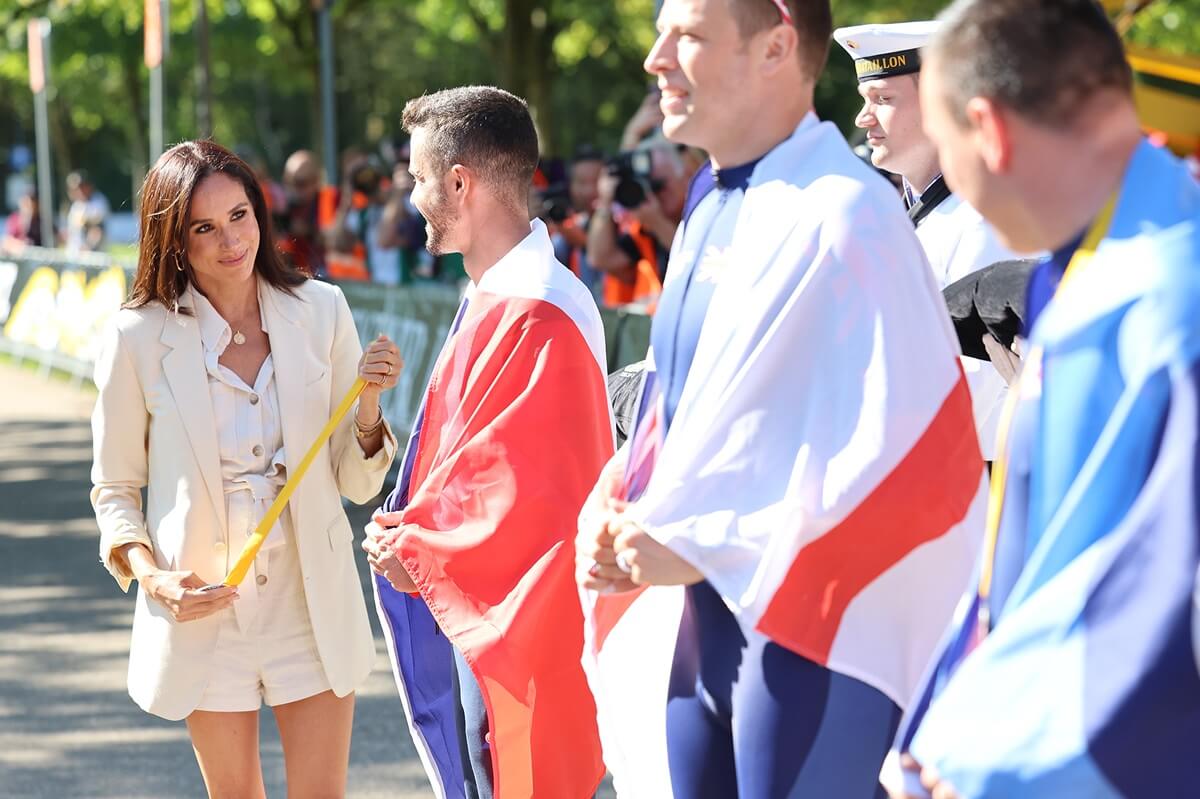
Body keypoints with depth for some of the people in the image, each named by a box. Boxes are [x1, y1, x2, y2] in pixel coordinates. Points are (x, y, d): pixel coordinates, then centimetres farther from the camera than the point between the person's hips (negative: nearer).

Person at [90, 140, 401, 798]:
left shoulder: (321, 312, -4)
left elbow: (357, 483, 0)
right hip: (203, 610, -1)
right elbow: (114, 487, 2)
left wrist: (368, 401, -17)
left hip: (311, 603, 1)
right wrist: (152, 576, -14)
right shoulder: (139, 336, -9)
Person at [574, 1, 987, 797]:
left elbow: (893, 441, -20)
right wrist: (616, 517, 2)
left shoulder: (843, 216, -16)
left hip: (808, 619, -8)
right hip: (704, 610, 8)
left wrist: (701, 543, -17)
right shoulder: (712, 211, 11)